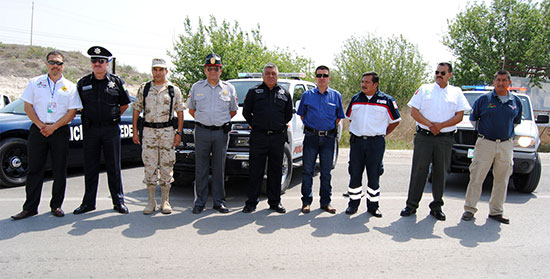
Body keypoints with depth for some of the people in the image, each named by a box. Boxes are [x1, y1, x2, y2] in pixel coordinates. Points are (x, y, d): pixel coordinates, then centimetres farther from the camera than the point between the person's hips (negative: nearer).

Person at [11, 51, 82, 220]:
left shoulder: (70, 87, 6)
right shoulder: (35, 83, 9)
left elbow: (72, 112, 0)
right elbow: (28, 106, 4)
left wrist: (53, 127, -10)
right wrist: (41, 125, -8)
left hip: (60, 131, 0)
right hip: (37, 129, 1)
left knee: (59, 170, 3)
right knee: (34, 169, 3)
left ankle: (56, 205, 14)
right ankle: (30, 207, 10)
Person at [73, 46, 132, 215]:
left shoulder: (116, 82, 3)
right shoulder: (83, 83, 7)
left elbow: (125, 104, 11)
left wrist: (114, 117, 6)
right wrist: (88, 116, 7)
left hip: (111, 129, -2)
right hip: (90, 129, 2)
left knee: (113, 166, 3)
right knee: (90, 167, 7)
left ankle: (118, 201, 12)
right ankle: (88, 202, 17)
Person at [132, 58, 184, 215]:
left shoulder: (174, 90, 6)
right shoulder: (144, 89, 8)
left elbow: (180, 112, 7)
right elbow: (136, 111, 9)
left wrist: (179, 133, -1)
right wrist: (135, 132, 2)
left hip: (167, 131, -1)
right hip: (148, 131, 1)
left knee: (166, 167, 2)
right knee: (149, 167, 2)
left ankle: (165, 201, 12)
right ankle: (151, 201, 11)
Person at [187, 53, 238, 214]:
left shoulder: (229, 88, 8)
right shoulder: (196, 87, 8)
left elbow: (233, 111, 17)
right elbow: (191, 109, 17)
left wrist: (222, 121, 7)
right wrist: (203, 121, 7)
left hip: (221, 132, 0)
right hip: (202, 132, 0)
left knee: (219, 168, 5)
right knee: (201, 168, 2)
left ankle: (219, 201, 14)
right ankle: (199, 202, 11)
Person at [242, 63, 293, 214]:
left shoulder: (285, 94, 11)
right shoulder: (254, 92, 6)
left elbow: (289, 114, 19)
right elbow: (246, 112, 11)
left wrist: (280, 126, 11)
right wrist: (255, 125, 7)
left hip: (278, 137, 2)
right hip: (258, 137, -2)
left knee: (276, 171, 8)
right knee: (255, 171, 0)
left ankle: (275, 202, 17)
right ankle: (251, 202, 9)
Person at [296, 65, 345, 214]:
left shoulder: (336, 96, 8)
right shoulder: (307, 95, 6)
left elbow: (339, 116, 15)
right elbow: (301, 114, 15)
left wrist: (331, 128, 6)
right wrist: (308, 126, 6)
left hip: (328, 138, 1)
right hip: (311, 136, 0)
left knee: (326, 172, 7)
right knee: (307, 170, 1)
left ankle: (325, 202, 15)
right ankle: (306, 201, 11)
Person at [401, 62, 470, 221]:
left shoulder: (456, 92, 10)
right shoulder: (424, 89, 9)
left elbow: (459, 116, 2)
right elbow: (414, 111, 1)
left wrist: (441, 125, -13)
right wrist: (429, 124, -13)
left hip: (445, 138, 1)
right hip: (423, 136, -1)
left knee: (440, 172, 6)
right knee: (419, 171, 0)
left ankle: (436, 206, 16)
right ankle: (412, 205, 8)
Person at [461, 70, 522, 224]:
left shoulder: (516, 102, 9)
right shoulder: (484, 99, 0)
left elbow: (516, 122, 22)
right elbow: (473, 118, 11)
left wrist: (508, 133, 15)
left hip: (506, 145, 3)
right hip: (485, 143, -3)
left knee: (502, 180, 7)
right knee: (476, 177, -4)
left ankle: (496, 211, 17)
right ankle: (470, 209, 6)